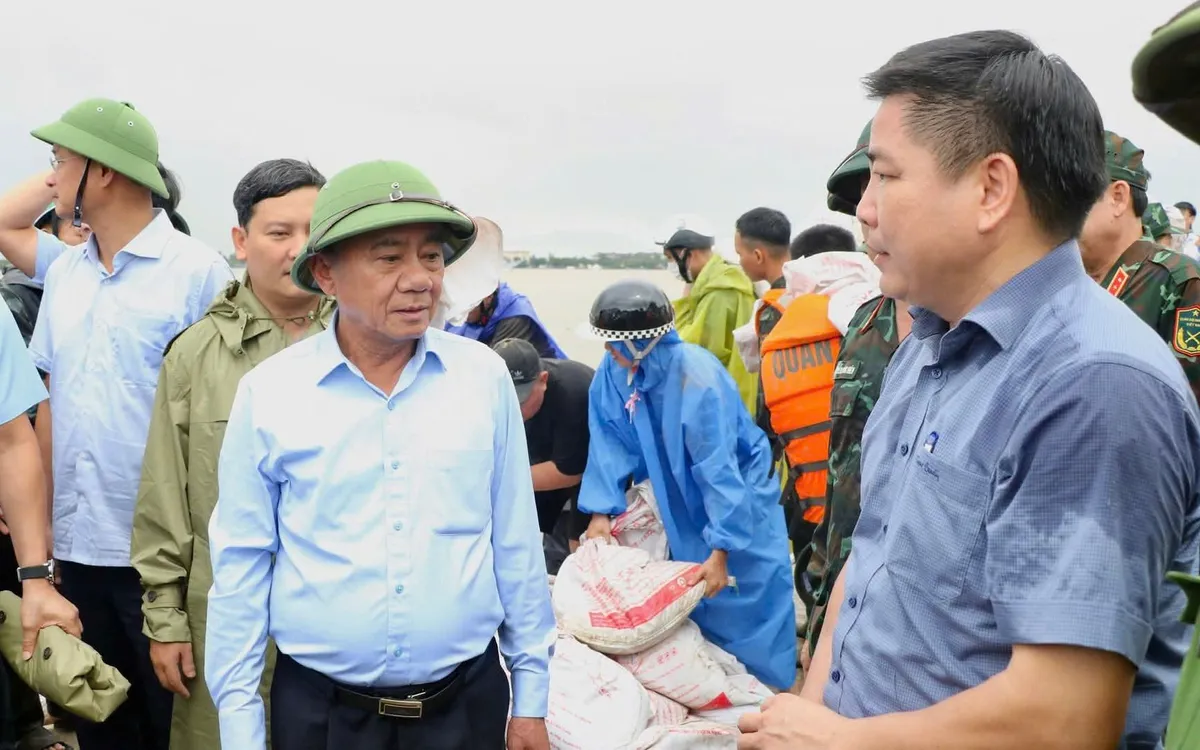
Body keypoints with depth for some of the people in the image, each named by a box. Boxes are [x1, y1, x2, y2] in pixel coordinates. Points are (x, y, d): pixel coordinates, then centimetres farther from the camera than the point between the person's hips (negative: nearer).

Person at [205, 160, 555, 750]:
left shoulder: (485, 376, -6)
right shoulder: (267, 392, -9)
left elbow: (516, 546, 1)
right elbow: (241, 564, -3)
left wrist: (531, 698, 5)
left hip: (469, 702, 1)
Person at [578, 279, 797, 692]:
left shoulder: (697, 378, -32)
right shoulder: (615, 369, -14)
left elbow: (719, 469, -32)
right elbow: (610, 441, -8)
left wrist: (720, 550, -32)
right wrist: (601, 511, -14)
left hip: (739, 496, -6)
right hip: (684, 501, 6)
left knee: (744, 601, -2)